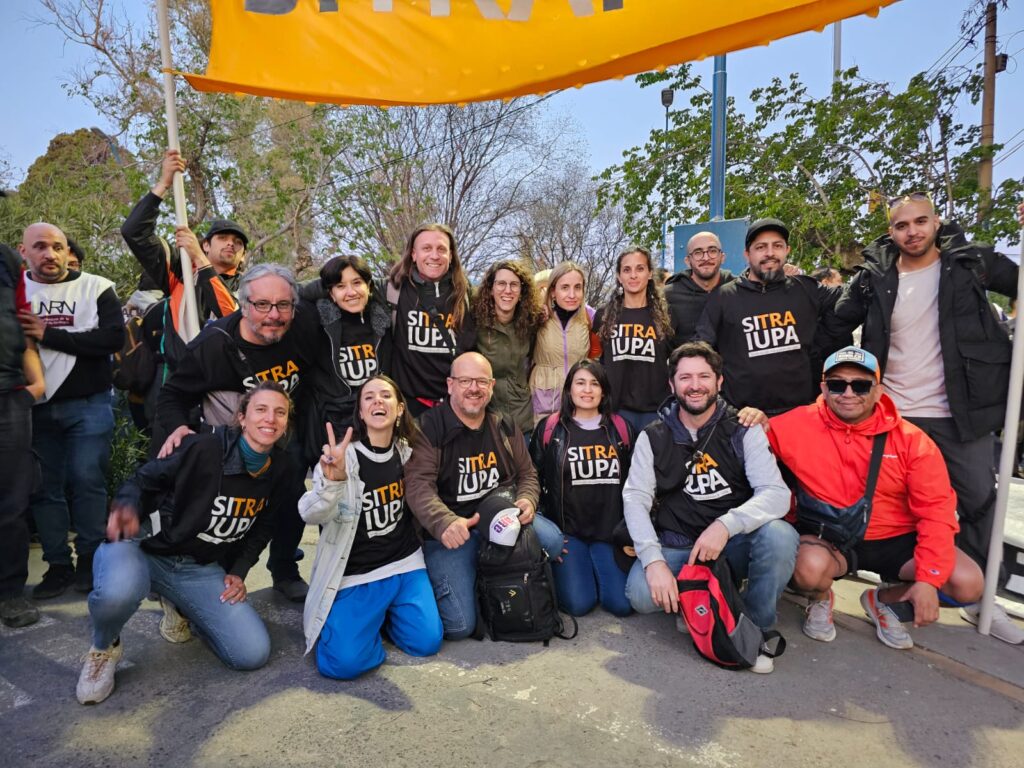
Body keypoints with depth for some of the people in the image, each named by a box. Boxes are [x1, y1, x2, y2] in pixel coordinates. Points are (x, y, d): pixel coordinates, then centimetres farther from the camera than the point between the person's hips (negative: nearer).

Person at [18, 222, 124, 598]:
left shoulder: (96, 287, -2)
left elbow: (114, 338, -13)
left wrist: (48, 334, -16)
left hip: (88, 405, -3)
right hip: (37, 407, 4)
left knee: (87, 481, -3)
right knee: (45, 487, 8)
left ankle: (90, 560, 10)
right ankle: (58, 565, 19)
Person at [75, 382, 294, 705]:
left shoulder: (279, 468, -3)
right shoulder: (204, 448, -20)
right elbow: (145, 480, -9)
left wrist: (238, 572, 2)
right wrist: (127, 507, -31)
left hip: (201, 569, 4)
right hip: (145, 549, -4)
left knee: (253, 653, -10)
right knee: (118, 592, -41)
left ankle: (180, 608, 19)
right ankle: (104, 648, -2)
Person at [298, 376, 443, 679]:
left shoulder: (407, 452, 1)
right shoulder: (342, 456, -15)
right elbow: (310, 515, -30)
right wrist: (331, 481, -48)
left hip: (405, 564, 4)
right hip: (355, 574, -4)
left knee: (426, 641, -8)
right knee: (344, 662, -17)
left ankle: (383, 612, 20)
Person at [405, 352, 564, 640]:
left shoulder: (505, 426, 7)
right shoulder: (428, 429, -10)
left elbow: (527, 474, 13)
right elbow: (419, 486, -20)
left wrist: (527, 501, -11)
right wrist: (445, 523, -38)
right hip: (451, 533, -4)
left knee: (552, 541, -24)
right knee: (459, 625, -16)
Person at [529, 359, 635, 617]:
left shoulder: (621, 429, 7)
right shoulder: (549, 430, 2)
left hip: (610, 530, 2)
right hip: (566, 530, -2)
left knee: (622, 603, -13)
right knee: (579, 603, -17)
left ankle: (597, 568, 19)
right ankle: (562, 569, 16)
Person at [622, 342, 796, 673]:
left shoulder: (743, 431, -2)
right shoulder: (653, 438, 0)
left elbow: (777, 494, -13)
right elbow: (635, 500, -8)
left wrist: (725, 525, -31)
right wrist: (654, 560, -24)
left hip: (734, 544, 0)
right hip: (676, 547, 0)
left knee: (780, 535, -30)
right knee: (641, 594, -28)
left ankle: (755, 628, -5)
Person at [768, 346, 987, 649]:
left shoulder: (911, 440, -8)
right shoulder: (799, 425, -13)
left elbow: (936, 510, -8)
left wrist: (928, 579, -15)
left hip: (895, 540, 3)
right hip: (829, 537, -3)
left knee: (968, 584, -15)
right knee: (810, 567, -35)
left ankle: (883, 600, 16)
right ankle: (820, 601, 7)